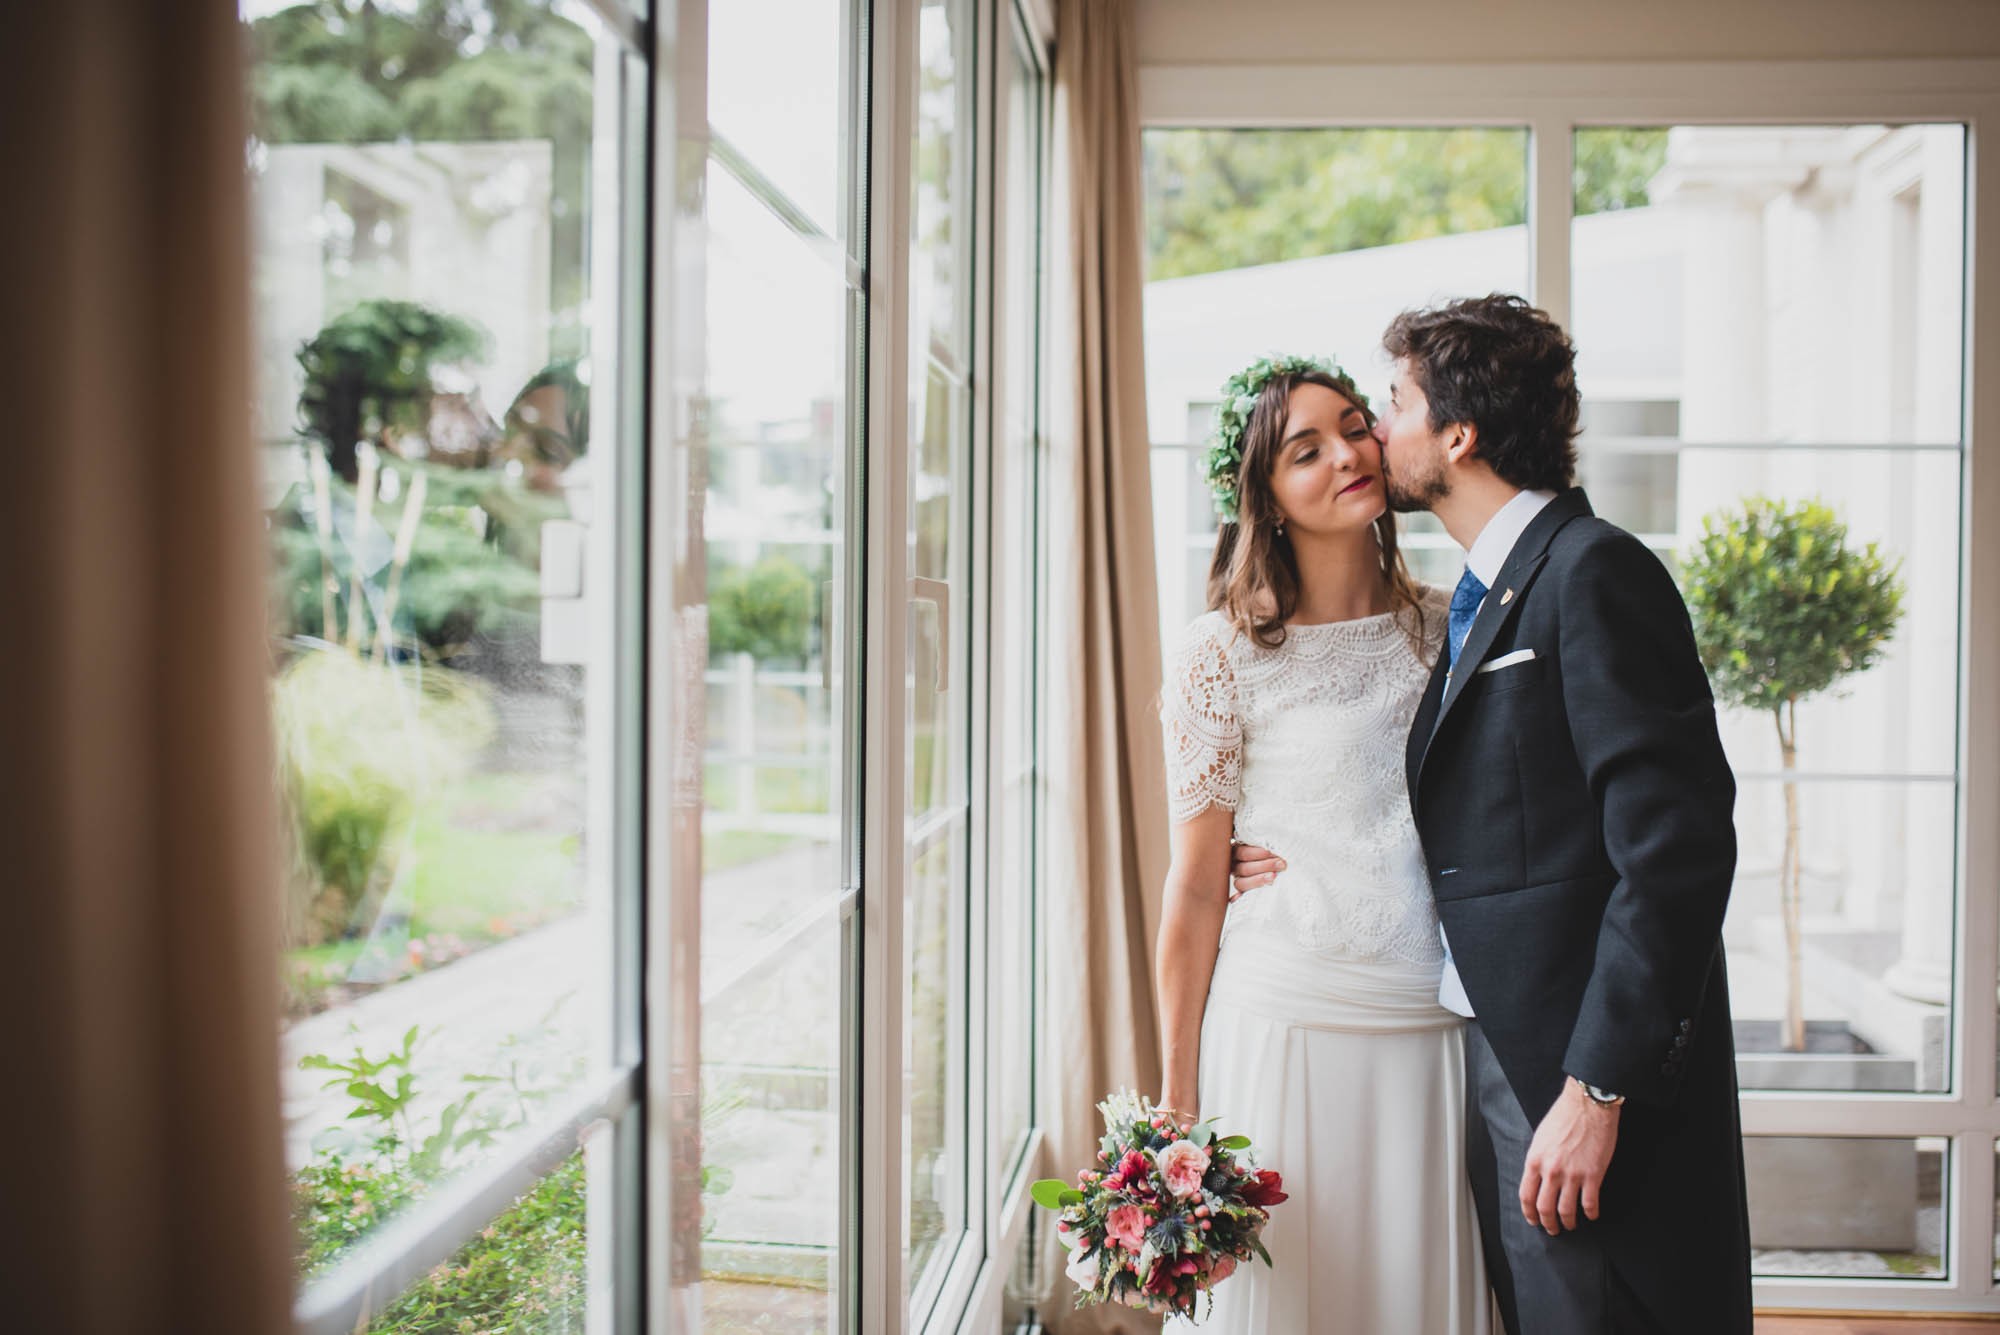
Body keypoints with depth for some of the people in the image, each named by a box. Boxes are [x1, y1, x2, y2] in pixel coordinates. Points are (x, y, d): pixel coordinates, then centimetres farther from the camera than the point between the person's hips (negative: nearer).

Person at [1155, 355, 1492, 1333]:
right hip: (1287, 1032, -3)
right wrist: (1177, 1101, -2)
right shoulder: (1225, 653, -4)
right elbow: (1195, 890, -3)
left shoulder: (1450, 628, 6)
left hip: (1440, 1033, 3)